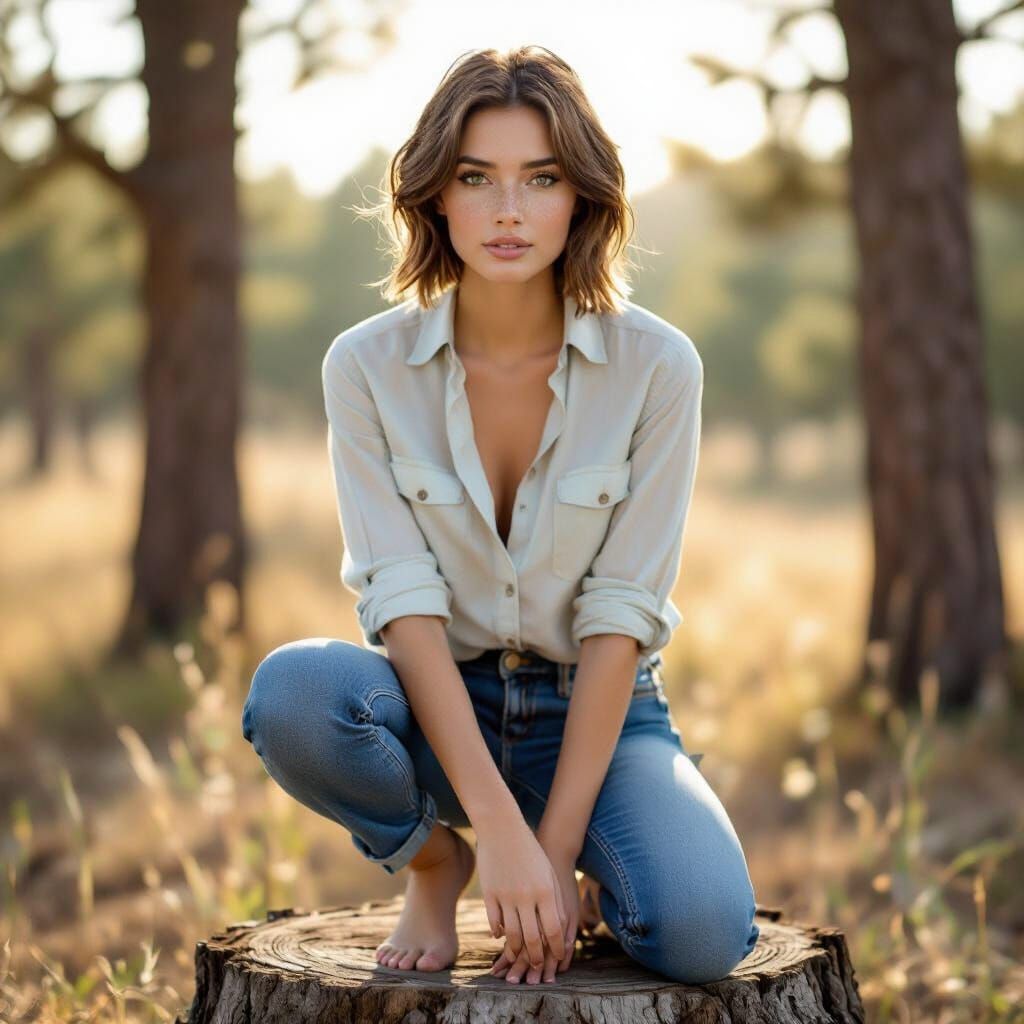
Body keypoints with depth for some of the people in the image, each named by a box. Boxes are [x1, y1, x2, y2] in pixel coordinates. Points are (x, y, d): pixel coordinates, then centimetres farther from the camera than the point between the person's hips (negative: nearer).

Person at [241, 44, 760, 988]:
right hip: (436, 703, 1)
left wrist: (556, 842, -19)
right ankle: (433, 860, -1)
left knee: (702, 933, -30)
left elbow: (620, 614, -14)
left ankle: (598, 867, 7)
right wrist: (500, 826, -27)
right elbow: (404, 600, -17)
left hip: (596, 711, -1)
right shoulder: (367, 367, -10)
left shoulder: (656, 366, -12)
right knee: (291, 690, -33)